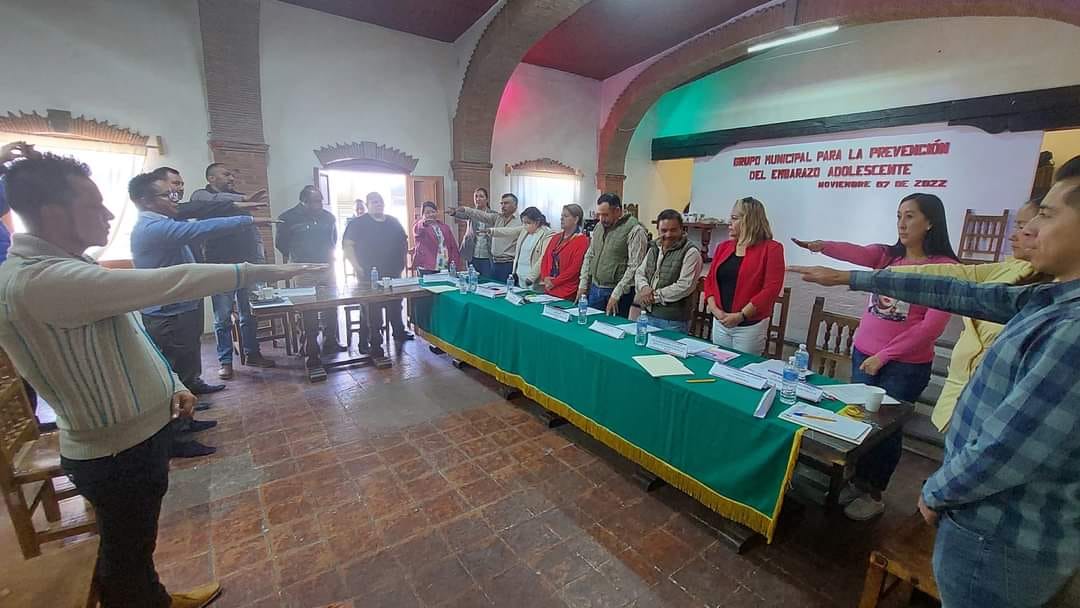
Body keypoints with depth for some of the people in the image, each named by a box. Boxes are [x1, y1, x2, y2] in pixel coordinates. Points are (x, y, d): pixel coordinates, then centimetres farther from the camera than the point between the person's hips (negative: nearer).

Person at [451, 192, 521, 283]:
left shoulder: (519, 221, -4)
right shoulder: (497, 217, 11)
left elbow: (507, 232, -16)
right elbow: (481, 215, 0)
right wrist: (465, 210, -12)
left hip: (508, 265, -5)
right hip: (494, 262, 5)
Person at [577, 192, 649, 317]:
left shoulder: (635, 230, -12)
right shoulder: (599, 226, 11)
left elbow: (634, 268, -17)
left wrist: (616, 295, -19)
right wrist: (583, 285, 10)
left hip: (618, 293, -6)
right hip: (595, 289, 6)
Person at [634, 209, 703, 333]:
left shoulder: (690, 252, -9)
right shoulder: (653, 248, 13)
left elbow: (685, 286, -18)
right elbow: (639, 273, 14)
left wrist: (654, 296, -16)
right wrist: (644, 288, -9)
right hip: (648, 315, 6)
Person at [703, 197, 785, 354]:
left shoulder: (771, 249, -6)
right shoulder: (723, 247, 9)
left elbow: (771, 289, -14)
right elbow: (710, 280, 7)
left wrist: (741, 315, -18)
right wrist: (715, 309, -8)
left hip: (750, 326, -5)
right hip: (720, 324, 5)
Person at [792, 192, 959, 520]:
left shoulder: (945, 268, -9)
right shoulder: (885, 255, 3)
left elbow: (932, 326, -14)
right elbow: (856, 253, -19)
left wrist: (883, 356, -16)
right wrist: (823, 246, -40)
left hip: (906, 366, -4)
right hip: (863, 355, 4)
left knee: (886, 426, 8)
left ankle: (874, 494, 29)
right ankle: (858, 482, 33)